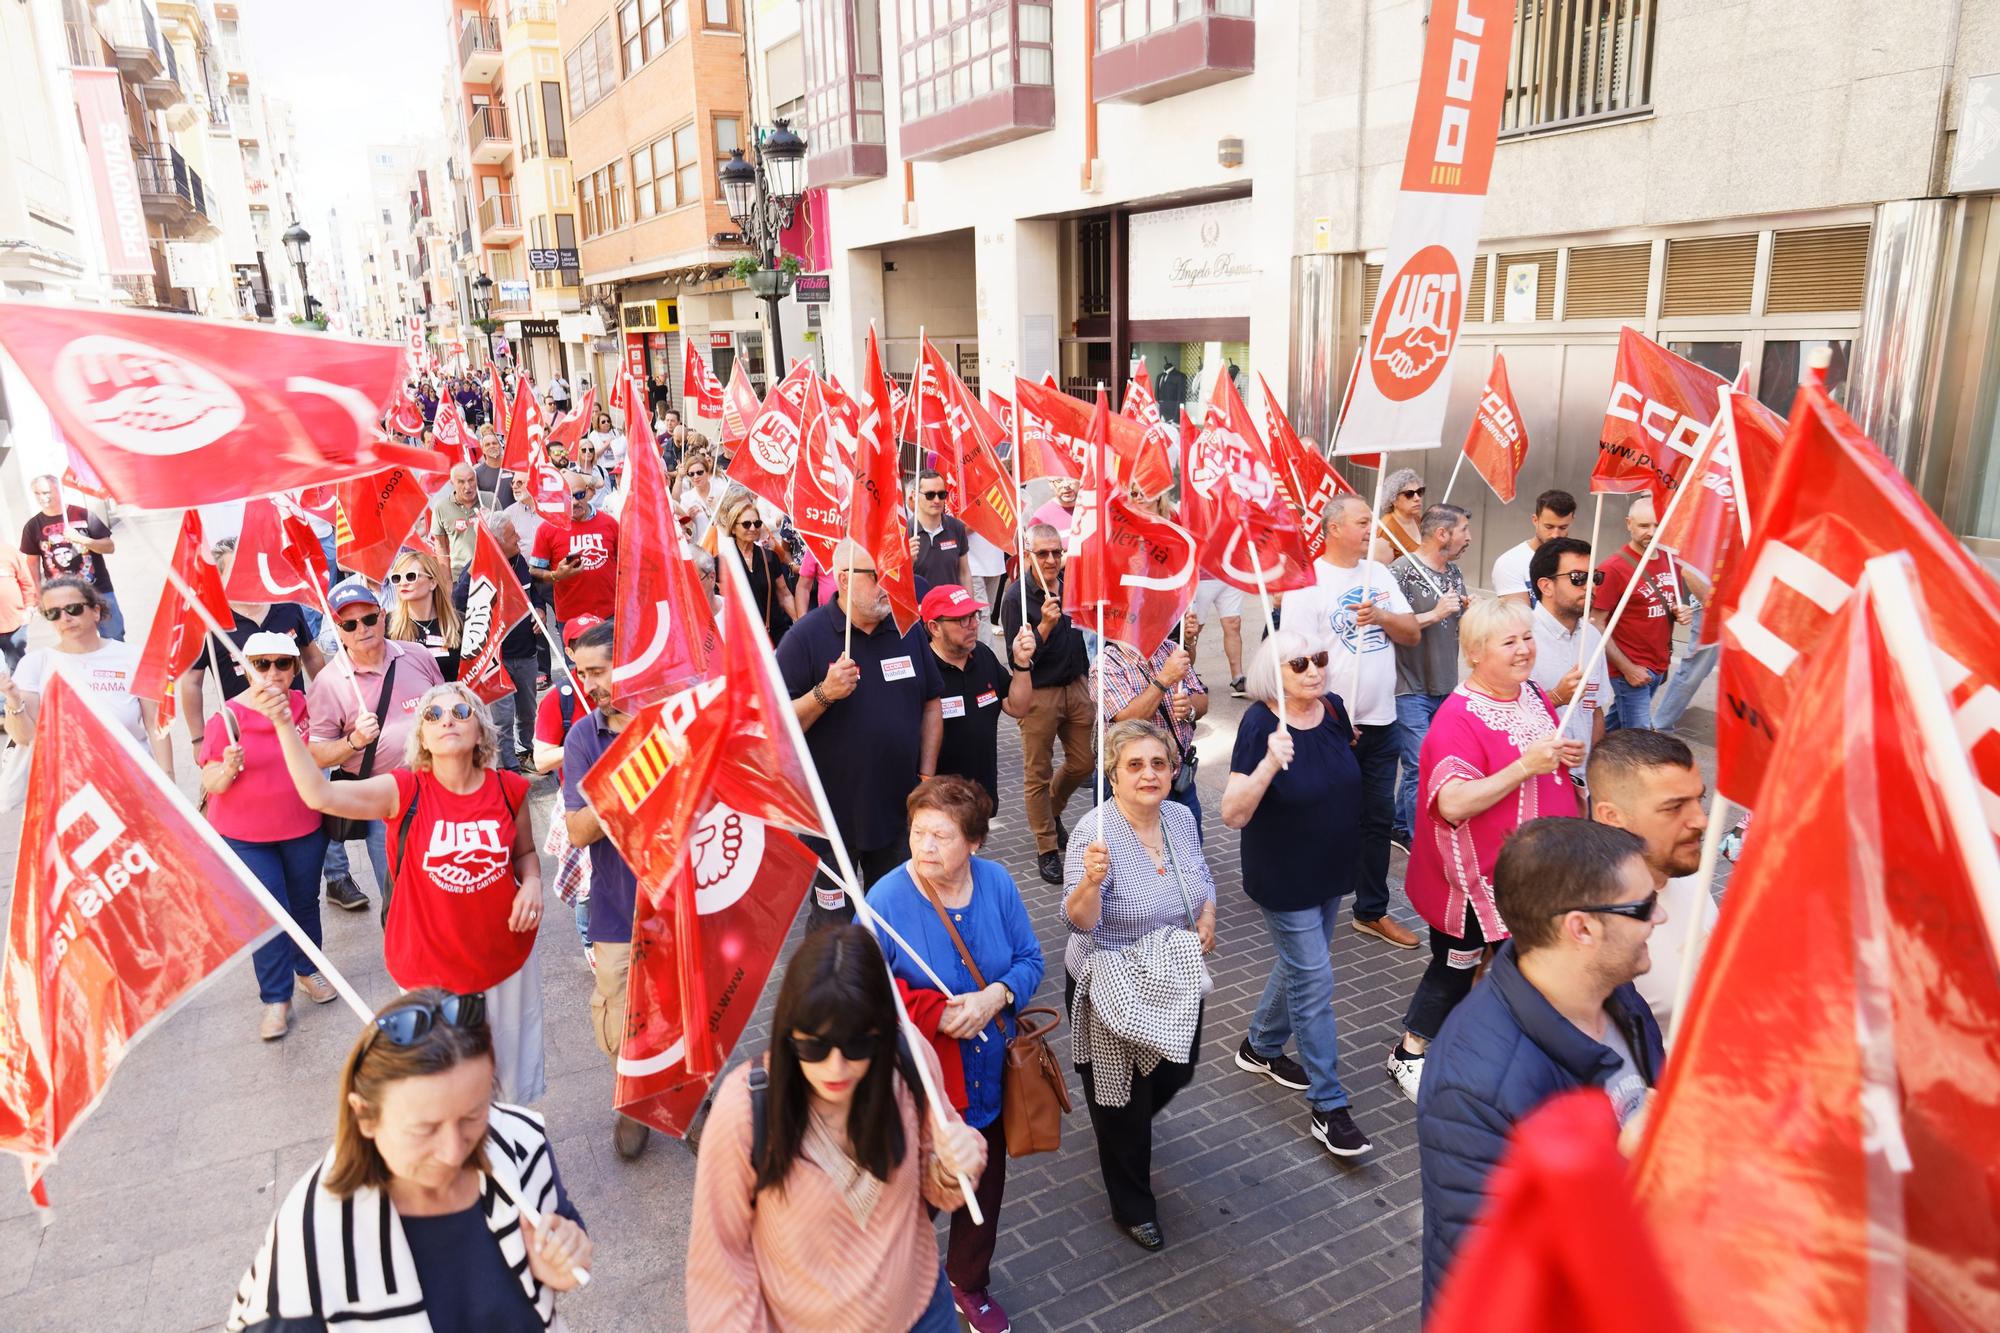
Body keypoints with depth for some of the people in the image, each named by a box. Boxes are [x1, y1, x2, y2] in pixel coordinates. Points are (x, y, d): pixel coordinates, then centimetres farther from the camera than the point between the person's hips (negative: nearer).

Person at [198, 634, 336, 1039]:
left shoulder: (304, 707, -5)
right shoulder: (228, 717, -12)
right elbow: (211, 785, -9)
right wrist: (229, 767, -31)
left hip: (303, 828, 3)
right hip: (245, 836, -3)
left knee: (305, 903, 16)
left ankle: (309, 970, 38)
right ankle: (277, 999, 10)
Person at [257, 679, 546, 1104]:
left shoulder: (508, 789, -7)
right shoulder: (405, 792, -13)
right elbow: (319, 794, -27)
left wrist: (532, 883, -12)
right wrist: (283, 723, -37)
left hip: (507, 955, 2)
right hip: (433, 966, -2)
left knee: (513, 1074, 20)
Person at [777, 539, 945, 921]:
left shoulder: (907, 629, 3)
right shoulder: (806, 637, -11)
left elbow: (932, 703, 11)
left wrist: (927, 776, 5)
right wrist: (824, 693, -29)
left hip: (901, 811, 4)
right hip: (832, 815, -4)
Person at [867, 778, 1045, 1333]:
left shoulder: (996, 882, -10)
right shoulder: (886, 902, -24)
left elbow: (1030, 959, -2)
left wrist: (996, 996, -21)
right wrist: (936, 1019, -30)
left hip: (989, 1078, 5)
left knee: (985, 1189, 24)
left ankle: (970, 1284, 53)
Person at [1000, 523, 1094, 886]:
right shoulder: (1016, 597, -14)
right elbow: (1017, 660, -17)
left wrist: (1090, 681, 15)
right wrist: (1045, 625, -28)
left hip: (1076, 687, 6)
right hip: (1038, 695, -5)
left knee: (1084, 763, 13)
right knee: (1038, 773, 3)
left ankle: (1052, 812, 40)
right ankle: (1047, 848, 15)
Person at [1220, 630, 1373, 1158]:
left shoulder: (1332, 707, -5)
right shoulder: (1260, 724, -23)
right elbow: (1232, 815, -30)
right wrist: (1269, 763, -42)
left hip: (1332, 869, 7)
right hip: (1284, 876, -7)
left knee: (1299, 964, 21)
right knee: (1314, 980, -2)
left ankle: (1260, 1047, 44)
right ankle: (1329, 1107, 10)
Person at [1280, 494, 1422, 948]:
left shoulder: (1379, 574, 9)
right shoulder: (1307, 582, -12)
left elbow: (1413, 634, 8)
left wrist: (1381, 616, -13)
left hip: (1381, 723, 6)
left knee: (1378, 820, 13)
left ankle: (1372, 911, 27)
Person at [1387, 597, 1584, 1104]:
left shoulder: (1534, 694, 3)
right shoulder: (1457, 718, -24)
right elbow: (1453, 803, -34)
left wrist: (1565, 759, 2)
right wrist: (1526, 765, -35)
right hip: (1480, 876, -7)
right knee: (1457, 963, 9)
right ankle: (1409, 1054, 29)